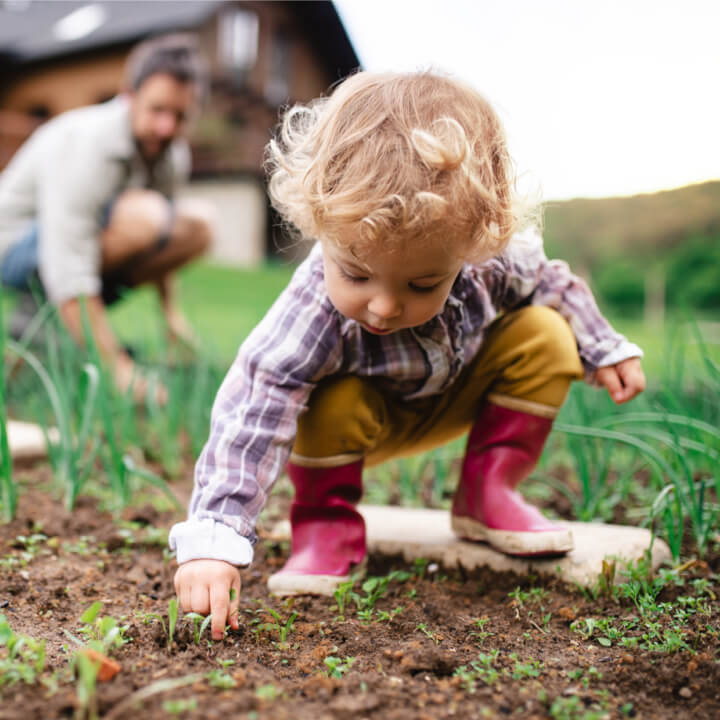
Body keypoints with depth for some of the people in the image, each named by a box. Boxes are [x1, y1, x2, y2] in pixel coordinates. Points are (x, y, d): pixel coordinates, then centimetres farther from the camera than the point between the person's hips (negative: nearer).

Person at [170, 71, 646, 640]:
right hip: (367, 416, -3)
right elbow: (251, 417, -45)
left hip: (455, 397, 4)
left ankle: (486, 492, -1)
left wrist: (605, 350, 3)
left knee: (546, 338, -16)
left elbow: (550, 284, -5)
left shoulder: (498, 258, -30)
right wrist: (213, 541, -52)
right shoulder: (314, 314, -42)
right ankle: (327, 522, -6)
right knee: (332, 406, -36)